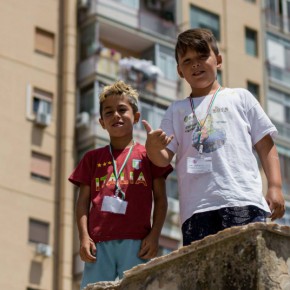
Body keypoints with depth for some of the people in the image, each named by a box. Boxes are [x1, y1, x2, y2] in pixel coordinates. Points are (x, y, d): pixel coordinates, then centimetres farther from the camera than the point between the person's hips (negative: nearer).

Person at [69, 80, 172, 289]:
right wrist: (84, 237, 0)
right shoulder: (93, 158, 18)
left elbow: (161, 199, 10)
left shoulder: (147, 155, 13)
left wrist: (154, 235, -2)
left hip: (136, 242, -1)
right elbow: (83, 201, 13)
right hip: (99, 242, 2)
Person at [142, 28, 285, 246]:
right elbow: (164, 158, 13)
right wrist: (152, 146, -11)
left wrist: (275, 187, 2)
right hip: (197, 207, 2)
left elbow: (265, 145, 15)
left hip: (244, 199, -1)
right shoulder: (177, 110, 23)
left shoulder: (240, 97, 20)